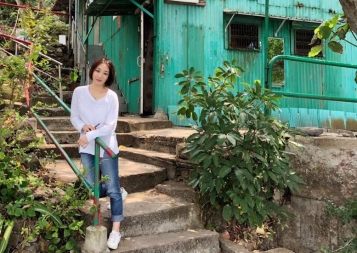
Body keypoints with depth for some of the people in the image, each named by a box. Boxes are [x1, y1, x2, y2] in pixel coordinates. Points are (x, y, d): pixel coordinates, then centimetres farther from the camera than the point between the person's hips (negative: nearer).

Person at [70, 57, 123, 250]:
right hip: (86, 148, 3)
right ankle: (116, 192, 37)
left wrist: (90, 135, -24)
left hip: (107, 147, -3)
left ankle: (116, 230, 11)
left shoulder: (112, 96, -9)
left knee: (113, 189, -2)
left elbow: (110, 125, -14)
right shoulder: (79, 92, -1)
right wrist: (83, 127, -16)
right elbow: (74, 117, 5)